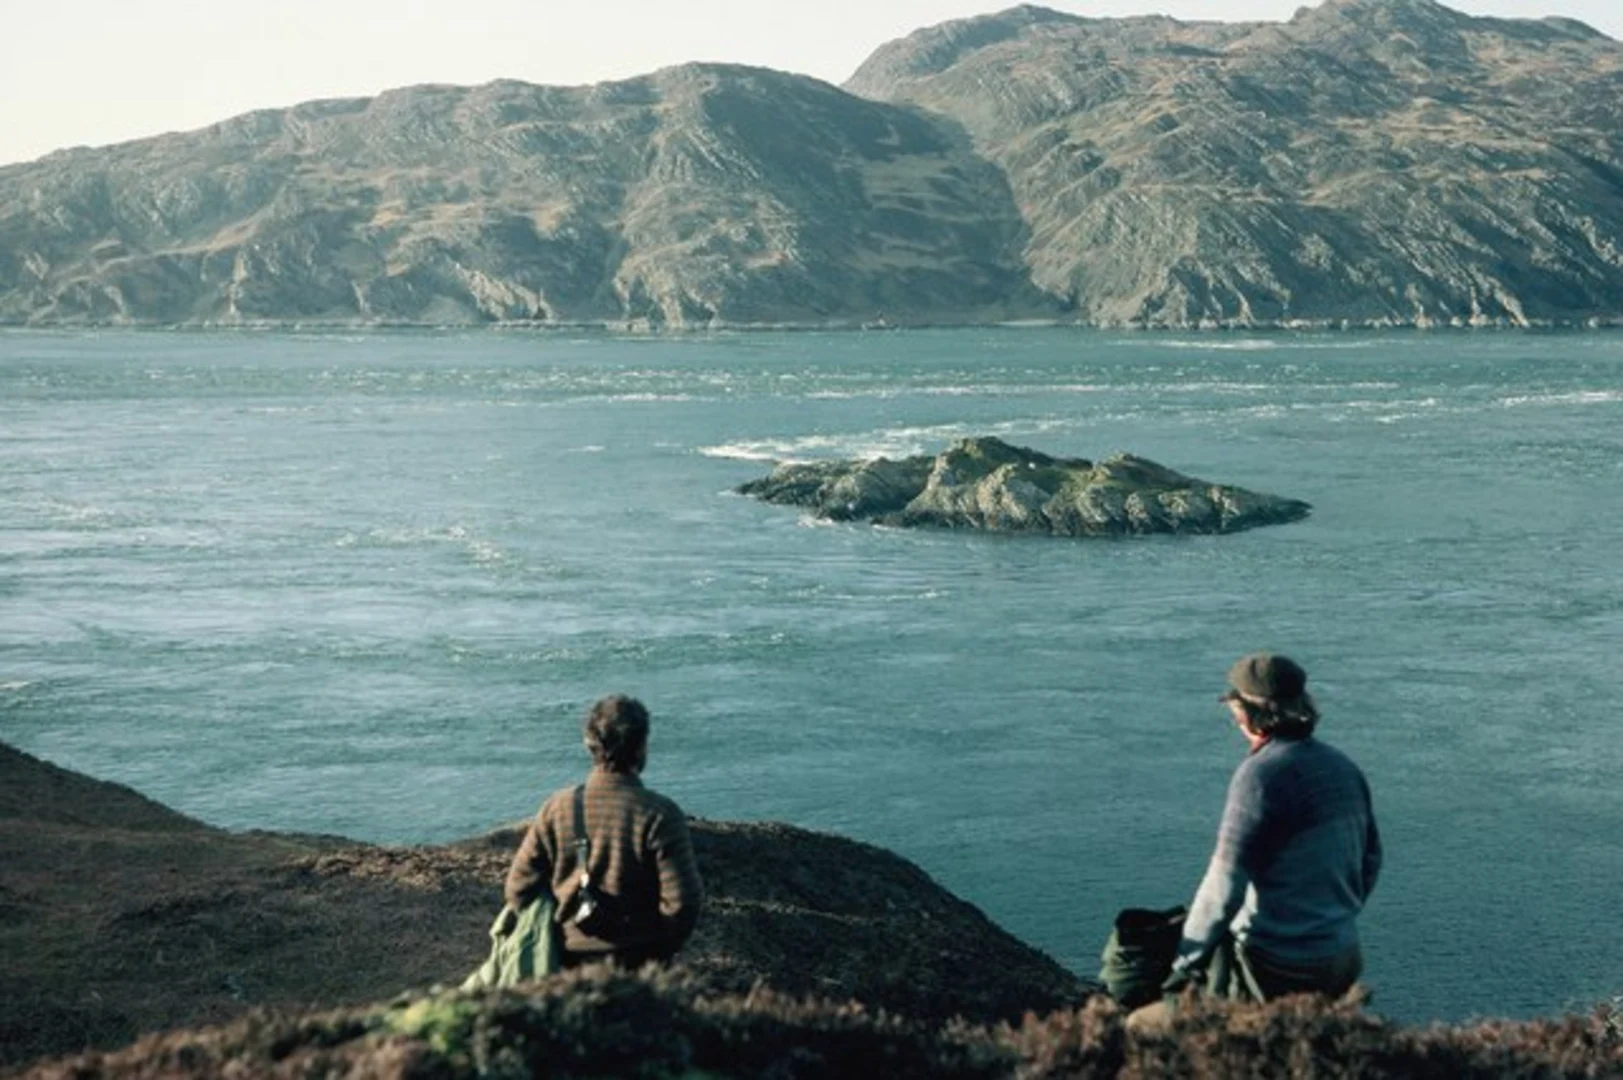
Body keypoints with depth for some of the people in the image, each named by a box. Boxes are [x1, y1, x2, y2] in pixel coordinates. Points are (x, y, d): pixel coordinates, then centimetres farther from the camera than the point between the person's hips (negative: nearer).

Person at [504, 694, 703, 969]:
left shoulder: (557, 808, -3)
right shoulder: (659, 815, -13)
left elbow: (519, 887, 0)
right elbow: (682, 901, -16)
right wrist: (659, 950, 3)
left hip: (572, 960, 3)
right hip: (638, 967, -3)